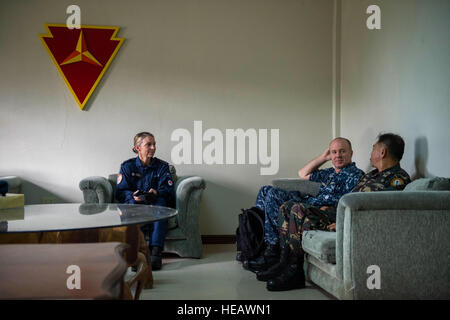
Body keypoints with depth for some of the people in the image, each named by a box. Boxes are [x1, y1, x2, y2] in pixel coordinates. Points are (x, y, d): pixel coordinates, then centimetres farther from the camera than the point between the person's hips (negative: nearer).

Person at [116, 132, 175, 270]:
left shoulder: (162, 166, 13)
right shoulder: (127, 166, 12)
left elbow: (169, 190, 0)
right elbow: (121, 191, 1)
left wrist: (156, 193, -23)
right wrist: (133, 196, -22)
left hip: (155, 204, 0)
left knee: (160, 202, -34)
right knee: (132, 203, -34)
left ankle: (155, 252, -44)